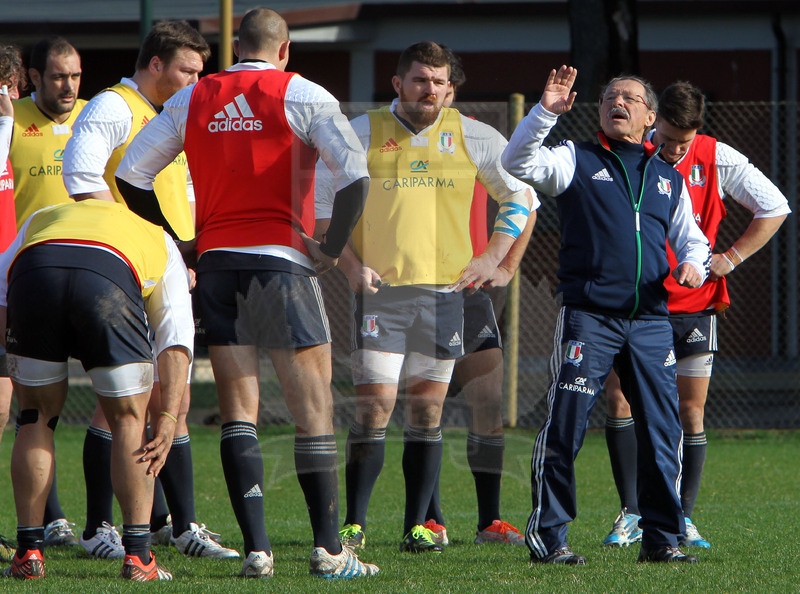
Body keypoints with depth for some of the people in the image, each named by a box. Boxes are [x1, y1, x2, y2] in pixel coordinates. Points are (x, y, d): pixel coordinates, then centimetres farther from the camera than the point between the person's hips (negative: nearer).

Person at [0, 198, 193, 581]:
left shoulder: (42, 219, 44)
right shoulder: (160, 242, 39)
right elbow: (175, 339, 24)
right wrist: (168, 420, 17)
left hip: (33, 276, 1)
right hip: (110, 280, -1)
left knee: (37, 418, 22)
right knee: (128, 420, 18)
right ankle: (137, 556, 12)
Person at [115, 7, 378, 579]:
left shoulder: (192, 99, 9)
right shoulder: (301, 95, -3)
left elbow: (130, 175, 10)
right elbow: (356, 171, -15)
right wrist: (333, 247, -7)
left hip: (216, 263, 4)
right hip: (282, 261, -3)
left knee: (238, 413, 5)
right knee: (314, 409, 2)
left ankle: (256, 547, -3)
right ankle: (328, 548, -1)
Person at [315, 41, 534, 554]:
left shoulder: (472, 138, 5)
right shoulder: (363, 133, 0)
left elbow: (522, 195, 17)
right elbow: (320, 198, 7)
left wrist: (493, 259, 8)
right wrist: (349, 263, -3)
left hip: (446, 291, 2)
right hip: (380, 288, -2)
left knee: (428, 409, 4)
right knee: (375, 404, -9)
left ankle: (417, 526, 9)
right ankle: (354, 524, -2)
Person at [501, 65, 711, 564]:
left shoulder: (669, 179, 20)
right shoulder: (577, 160, 8)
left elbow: (691, 237, 24)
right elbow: (519, 163, -8)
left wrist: (693, 263, 2)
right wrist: (547, 111, -20)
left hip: (650, 321, 4)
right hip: (589, 317, -4)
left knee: (663, 430, 2)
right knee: (566, 426, -8)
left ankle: (662, 537, 10)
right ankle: (548, 536, -3)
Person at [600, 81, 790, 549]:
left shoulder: (717, 159, -5)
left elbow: (774, 208, 5)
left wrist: (731, 258, -1)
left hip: (694, 304, 0)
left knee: (692, 411, 0)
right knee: (619, 400, -9)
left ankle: (683, 519, 8)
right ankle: (632, 514, 0)